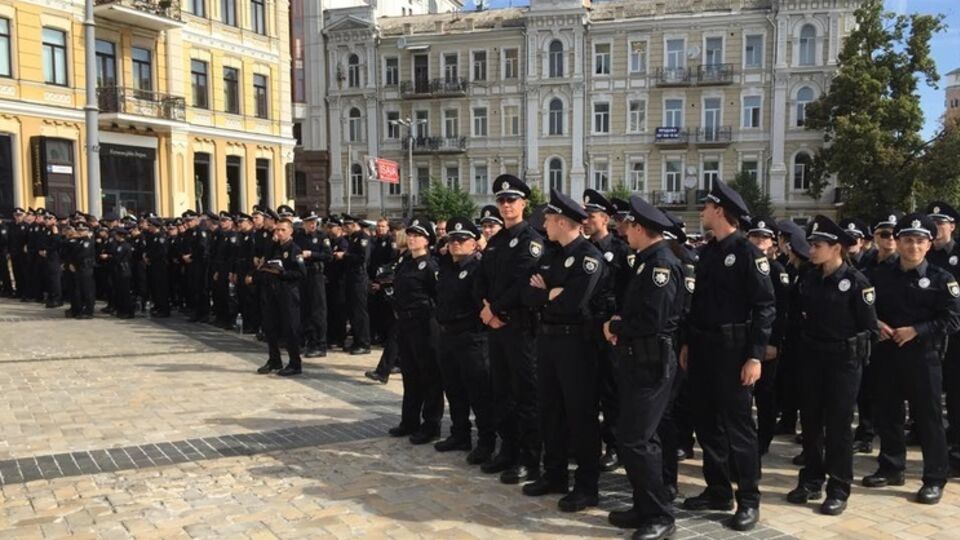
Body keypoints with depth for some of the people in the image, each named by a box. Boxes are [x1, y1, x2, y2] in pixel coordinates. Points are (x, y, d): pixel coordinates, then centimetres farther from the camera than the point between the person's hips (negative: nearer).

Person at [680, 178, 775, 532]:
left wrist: (755, 356, -20)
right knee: (707, 423, 13)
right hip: (702, 348, 8)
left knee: (738, 425, 0)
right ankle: (718, 491, 25)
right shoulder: (708, 251, 12)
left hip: (733, 349, -8)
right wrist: (688, 343, 14)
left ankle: (748, 500, 12)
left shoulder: (748, 252, -11)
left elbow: (764, 307, -16)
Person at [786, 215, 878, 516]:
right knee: (810, 420, 9)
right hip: (812, 358, 5)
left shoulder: (856, 281, -10)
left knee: (838, 424, 1)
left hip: (844, 361, -5)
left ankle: (838, 490, 11)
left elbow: (870, 327, -8)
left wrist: (854, 352, -4)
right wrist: (805, 343, 3)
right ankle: (811, 481, 22)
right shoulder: (808, 279, 5)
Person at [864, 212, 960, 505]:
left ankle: (935, 479, 13)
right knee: (887, 413, 10)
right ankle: (891, 468, 26)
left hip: (924, 356, -3)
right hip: (888, 353, 4)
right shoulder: (881, 275, 6)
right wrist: (876, 324, -7)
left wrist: (916, 331, -17)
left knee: (928, 416, 2)